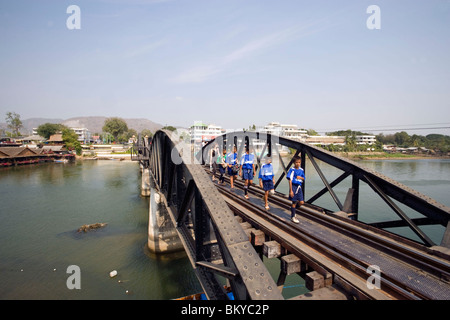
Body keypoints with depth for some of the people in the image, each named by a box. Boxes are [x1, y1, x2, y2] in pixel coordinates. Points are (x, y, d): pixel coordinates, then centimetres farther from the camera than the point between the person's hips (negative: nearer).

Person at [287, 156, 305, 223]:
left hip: (299, 187, 5)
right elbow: (290, 181, -12)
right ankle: (293, 217, 16)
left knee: (301, 202, 1)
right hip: (294, 186, -5)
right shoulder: (292, 170, -10)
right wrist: (291, 190, -16)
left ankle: (293, 209, 30)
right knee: (294, 202, 2)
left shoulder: (301, 170, 6)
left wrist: (301, 177, -7)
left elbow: (303, 179, 17)